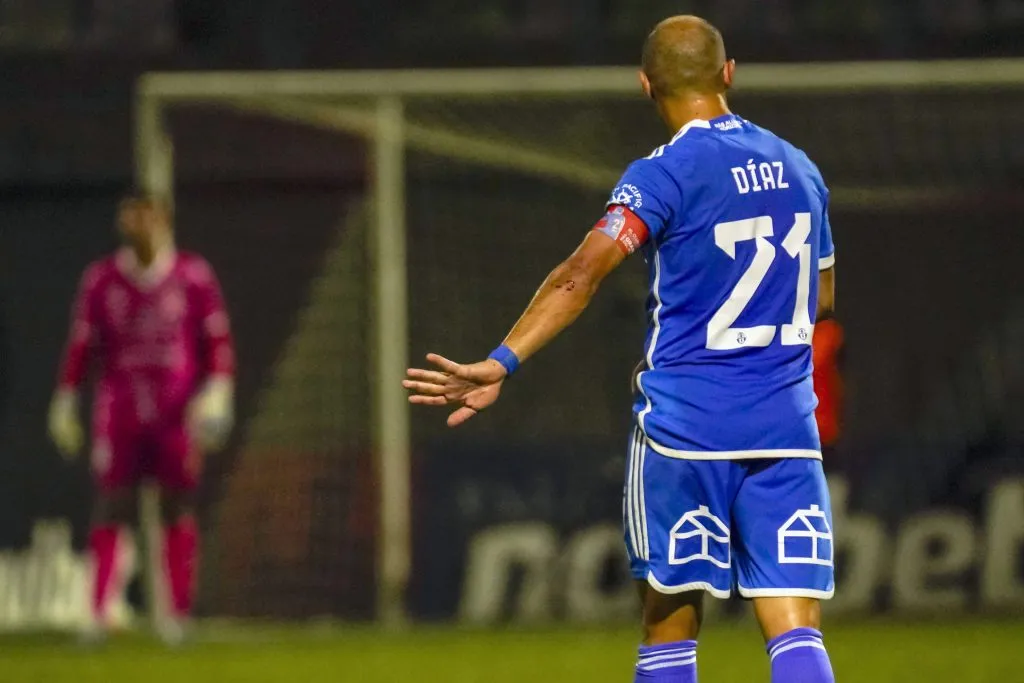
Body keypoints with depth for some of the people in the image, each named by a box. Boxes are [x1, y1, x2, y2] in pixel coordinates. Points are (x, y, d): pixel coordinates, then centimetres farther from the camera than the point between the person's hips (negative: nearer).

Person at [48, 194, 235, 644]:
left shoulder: (193, 276, 2)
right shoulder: (101, 281, 5)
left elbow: (218, 339, 4)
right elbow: (80, 345, 8)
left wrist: (218, 391, -7)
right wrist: (65, 405, 6)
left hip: (178, 413, 0)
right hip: (119, 412, 0)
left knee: (178, 510, 3)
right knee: (111, 508, -5)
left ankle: (178, 615, 8)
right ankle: (99, 612, -8)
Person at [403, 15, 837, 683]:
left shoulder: (664, 174, -7)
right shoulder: (798, 169, 11)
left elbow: (582, 275, -21)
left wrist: (501, 363, -26)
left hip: (685, 424, -4)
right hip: (787, 427, 4)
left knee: (670, 623, 9)